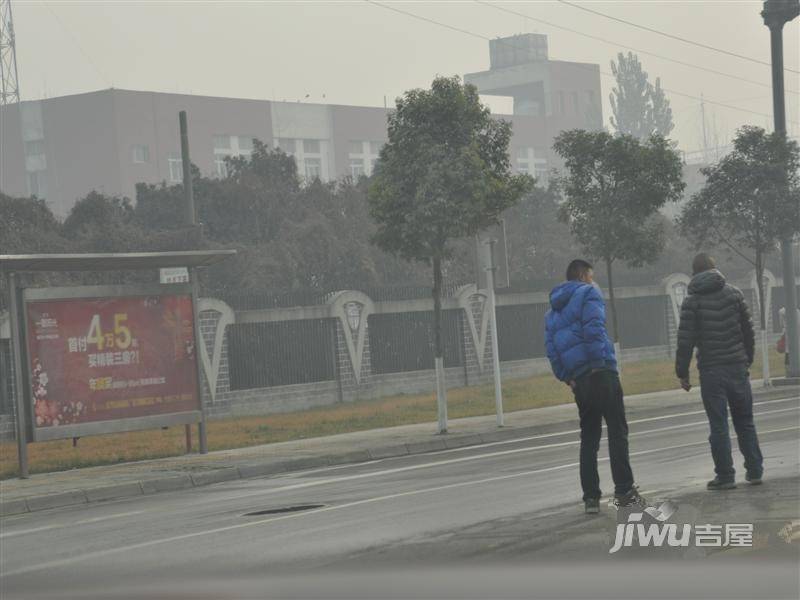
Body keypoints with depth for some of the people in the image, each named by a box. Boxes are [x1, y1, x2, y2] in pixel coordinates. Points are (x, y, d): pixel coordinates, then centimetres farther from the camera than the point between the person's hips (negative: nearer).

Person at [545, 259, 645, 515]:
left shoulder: (553, 311, 22)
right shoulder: (588, 294, 1)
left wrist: (566, 377, 11)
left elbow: (551, 349, 14)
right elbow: (594, 330, -15)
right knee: (617, 431, -5)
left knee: (589, 438, 11)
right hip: (601, 373, -7)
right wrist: (603, 360, -14)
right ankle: (624, 491, -10)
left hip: (578, 380, 7)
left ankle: (590, 496, 7)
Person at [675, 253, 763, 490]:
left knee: (718, 426, 0)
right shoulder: (734, 293, 4)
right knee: (745, 421, 13)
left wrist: (682, 373, -1)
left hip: (711, 372, -3)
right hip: (737, 367, 3)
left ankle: (725, 476, 0)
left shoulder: (692, 301, -4)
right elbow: (748, 331, 7)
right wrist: (748, 360, 17)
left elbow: (685, 340, -7)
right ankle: (754, 470, 13)